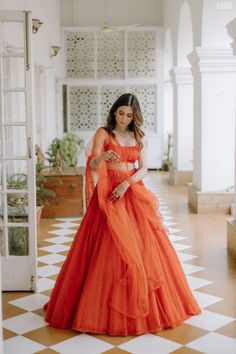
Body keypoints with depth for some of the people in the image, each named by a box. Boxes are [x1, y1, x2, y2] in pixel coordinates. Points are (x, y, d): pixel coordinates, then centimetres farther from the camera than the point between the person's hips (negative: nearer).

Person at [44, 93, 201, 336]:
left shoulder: (138, 137, 12)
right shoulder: (103, 133, 0)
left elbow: (143, 168, 5)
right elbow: (92, 164, -13)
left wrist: (126, 184, -12)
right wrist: (104, 156, -35)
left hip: (132, 193, 4)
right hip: (109, 194, -4)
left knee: (143, 246, 0)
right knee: (109, 249, -8)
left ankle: (142, 302, 14)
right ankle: (106, 306, 4)